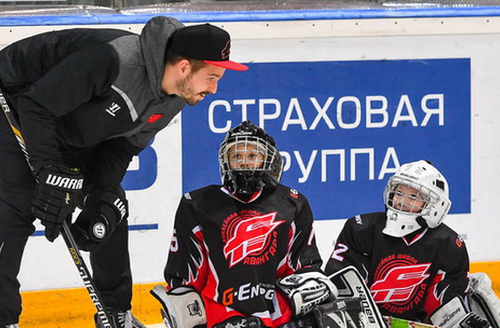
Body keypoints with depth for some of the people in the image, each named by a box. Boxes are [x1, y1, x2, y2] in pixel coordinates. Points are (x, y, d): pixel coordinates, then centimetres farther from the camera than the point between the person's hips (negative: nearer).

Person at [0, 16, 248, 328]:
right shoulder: (114, 60, -39)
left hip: (76, 132, 8)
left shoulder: (175, 99, -11)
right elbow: (35, 105, -32)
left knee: (112, 210, 4)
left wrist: (105, 200, -14)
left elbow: (122, 145, -1)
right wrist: (50, 173, -30)